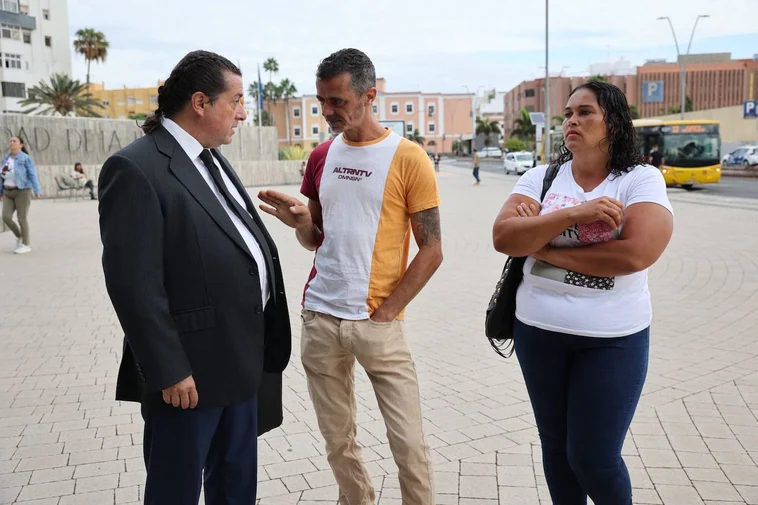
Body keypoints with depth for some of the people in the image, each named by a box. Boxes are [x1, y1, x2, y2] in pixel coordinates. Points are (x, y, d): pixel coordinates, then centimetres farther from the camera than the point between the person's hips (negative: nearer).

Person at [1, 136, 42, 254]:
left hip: (22, 192, -6)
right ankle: (19, 236, 19)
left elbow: (33, 175, -15)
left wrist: (37, 191, -25)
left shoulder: (26, 158, -9)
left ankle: (26, 245, 7)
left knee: (22, 219, -4)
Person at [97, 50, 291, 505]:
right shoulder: (136, 168, -16)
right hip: (191, 368, -8)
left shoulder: (213, 159, 11)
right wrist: (169, 370, -19)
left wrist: (262, 343, 15)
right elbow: (134, 284, -20)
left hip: (243, 358, 8)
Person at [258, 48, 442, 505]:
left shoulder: (408, 158, -7)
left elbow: (431, 250, -6)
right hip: (319, 318, 5)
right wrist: (299, 221, -7)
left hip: (379, 323, -4)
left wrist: (386, 310, -11)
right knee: (338, 440, 14)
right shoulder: (322, 156, 8)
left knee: (409, 442, -1)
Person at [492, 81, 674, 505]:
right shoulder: (541, 178, 1)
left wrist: (544, 249, -15)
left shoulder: (642, 179, -8)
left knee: (593, 457, 1)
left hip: (614, 340, -3)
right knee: (556, 446, 17)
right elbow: (503, 237, -12)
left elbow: (636, 253, -23)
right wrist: (574, 214, -23)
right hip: (538, 333, 4)